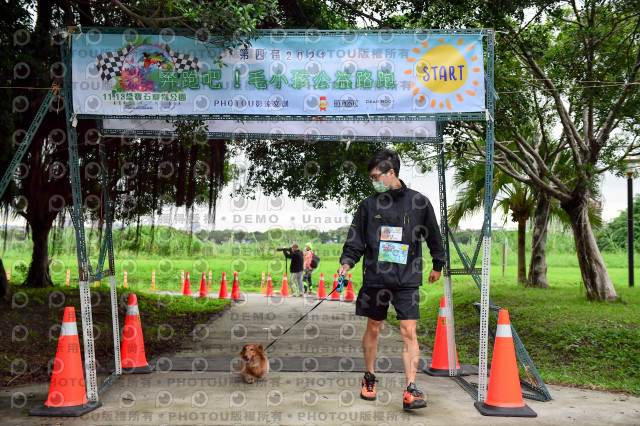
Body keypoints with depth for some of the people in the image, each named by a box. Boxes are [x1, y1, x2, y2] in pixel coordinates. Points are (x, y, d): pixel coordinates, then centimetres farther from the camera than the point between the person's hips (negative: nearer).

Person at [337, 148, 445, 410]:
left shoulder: (419, 202, 2)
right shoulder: (369, 205, 4)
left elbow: (433, 236, 14)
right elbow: (355, 240, 7)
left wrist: (438, 265, 22)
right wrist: (347, 262, -9)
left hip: (407, 280, -1)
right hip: (375, 277, 1)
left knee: (409, 332, -7)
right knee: (373, 329, 11)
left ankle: (411, 391, -5)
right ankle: (369, 378, 31)